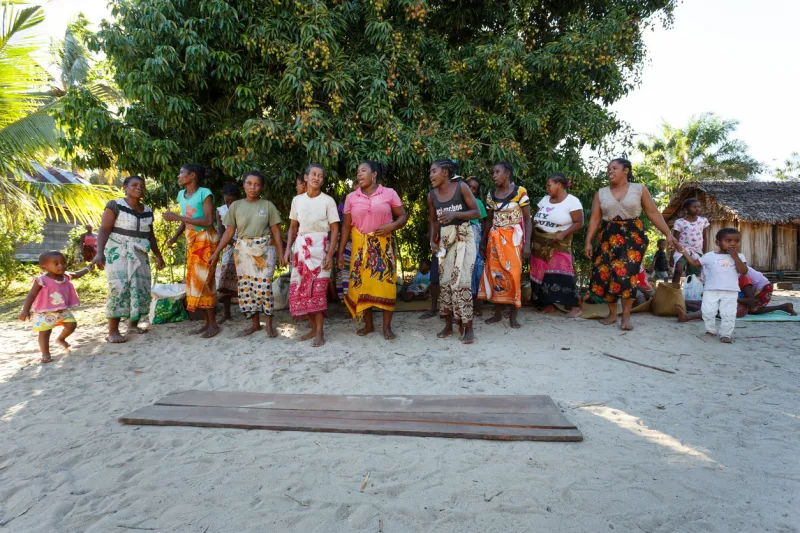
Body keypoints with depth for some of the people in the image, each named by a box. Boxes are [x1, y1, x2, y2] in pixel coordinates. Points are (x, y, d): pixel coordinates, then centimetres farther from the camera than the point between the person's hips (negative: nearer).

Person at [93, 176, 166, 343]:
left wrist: (158, 255, 17)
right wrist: (100, 252, -26)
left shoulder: (147, 211, 12)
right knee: (119, 289, -14)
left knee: (141, 289, 3)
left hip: (139, 255, 6)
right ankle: (113, 331, -11)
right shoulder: (115, 205, -6)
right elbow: (104, 230, -13)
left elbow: (150, 235, 20)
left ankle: (133, 324, 16)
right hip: (118, 253, -6)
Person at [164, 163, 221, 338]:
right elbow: (185, 221, 16)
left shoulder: (205, 193, -14)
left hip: (205, 240, -8)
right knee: (195, 281, 7)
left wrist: (177, 217, -22)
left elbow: (208, 221, -23)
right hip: (191, 242, 8)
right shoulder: (181, 195, 9)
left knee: (203, 280, -8)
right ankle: (207, 322, 14)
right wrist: (175, 237, 1)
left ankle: (213, 324, 1)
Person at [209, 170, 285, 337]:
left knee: (263, 286, -9)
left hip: (264, 250, -3)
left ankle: (269, 323, 7)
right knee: (245, 286, 5)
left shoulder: (268, 205, 1)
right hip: (243, 251, 3)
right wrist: (216, 252, 1)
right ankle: (255, 323, 19)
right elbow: (229, 232, 6)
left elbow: (276, 231, 1)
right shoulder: (235, 206, 5)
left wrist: (281, 253, -5)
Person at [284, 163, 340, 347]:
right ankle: (313, 328, 16)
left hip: (319, 247, -4)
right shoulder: (297, 200, 10)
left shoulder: (328, 200, -2)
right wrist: (288, 248, 3)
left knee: (318, 289, -7)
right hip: (301, 247, 4)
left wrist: (330, 254, -12)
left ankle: (320, 332, 1)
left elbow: (335, 229, -4)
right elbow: (293, 227, 15)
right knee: (300, 289, 3)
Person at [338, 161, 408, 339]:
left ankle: (387, 326, 6)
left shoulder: (389, 193, -1)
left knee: (386, 283, -4)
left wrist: (392, 226, -17)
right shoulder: (351, 197, 4)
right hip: (361, 246, 2)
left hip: (383, 245, -2)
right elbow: (346, 226, 7)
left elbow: (403, 216, 3)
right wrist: (340, 252, 4)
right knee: (362, 283, 3)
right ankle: (368, 324, 17)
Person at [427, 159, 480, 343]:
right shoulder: (431, 196, 3)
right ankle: (449, 325, 16)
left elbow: (476, 212, -9)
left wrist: (454, 214, -23)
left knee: (461, 280, -12)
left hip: (464, 238, -4)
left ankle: (467, 327, -4)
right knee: (444, 281, 4)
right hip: (444, 239, 4)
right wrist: (433, 240, -1)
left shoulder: (461, 187, -9)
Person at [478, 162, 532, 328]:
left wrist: (527, 243, -12)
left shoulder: (520, 192, -6)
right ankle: (498, 313, 15)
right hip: (495, 239, 4)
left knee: (513, 274, -5)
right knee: (495, 274, 4)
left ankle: (513, 315, 5)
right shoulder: (491, 195, 6)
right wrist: (483, 241, 11)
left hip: (514, 238, -4)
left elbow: (527, 219, -6)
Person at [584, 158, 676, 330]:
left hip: (633, 236, -2)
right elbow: (595, 219, 5)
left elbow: (653, 214, 3)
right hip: (609, 237, 2)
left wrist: (668, 234, -4)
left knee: (626, 274, -11)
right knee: (605, 275, -1)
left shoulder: (639, 189, 4)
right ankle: (612, 313, 16)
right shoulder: (601, 193, 8)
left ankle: (626, 316, 0)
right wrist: (588, 241, -2)